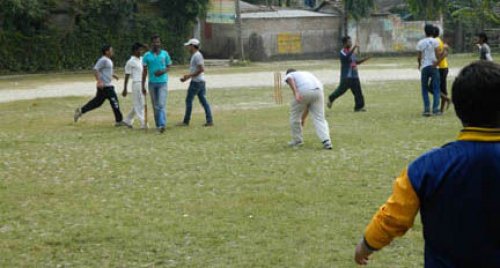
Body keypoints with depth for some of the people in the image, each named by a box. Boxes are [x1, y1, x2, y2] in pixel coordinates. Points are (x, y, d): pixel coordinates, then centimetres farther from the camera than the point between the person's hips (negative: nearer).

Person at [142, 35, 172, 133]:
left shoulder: (165, 54, 3)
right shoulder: (147, 55, 4)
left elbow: (169, 67, 10)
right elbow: (145, 71, 6)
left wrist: (163, 71, -12)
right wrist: (143, 85, 2)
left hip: (162, 82, -2)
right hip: (152, 83, 2)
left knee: (162, 104, -13)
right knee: (155, 106, 8)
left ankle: (162, 125, -23)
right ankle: (158, 125, 17)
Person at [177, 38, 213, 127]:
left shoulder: (197, 55, -13)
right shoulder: (195, 55, 18)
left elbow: (201, 69, -21)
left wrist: (189, 75, -18)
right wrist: (187, 77, 18)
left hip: (196, 81, -10)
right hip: (201, 81, 10)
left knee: (189, 100, -3)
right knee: (203, 100, 6)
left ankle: (186, 121, 2)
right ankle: (209, 121, 2)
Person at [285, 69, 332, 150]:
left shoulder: (289, 75, 26)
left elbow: (290, 79, -5)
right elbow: (308, 103, 43)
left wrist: (295, 93, -19)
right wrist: (303, 118, 50)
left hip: (303, 91, -5)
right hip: (318, 91, 5)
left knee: (295, 116, 17)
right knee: (319, 118, 8)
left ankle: (297, 140, 27)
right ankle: (326, 141, -9)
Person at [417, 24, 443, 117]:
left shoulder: (420, 43, 2)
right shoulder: (435, 41, -4)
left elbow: (419, 57, 5)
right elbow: (438, 55, -11)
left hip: (424, 68, 2)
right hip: (433, 67, -2)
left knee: (425, 89, 10)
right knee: (436, 88, 3)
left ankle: (427, 109, 3)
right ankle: (435, 109, -5)